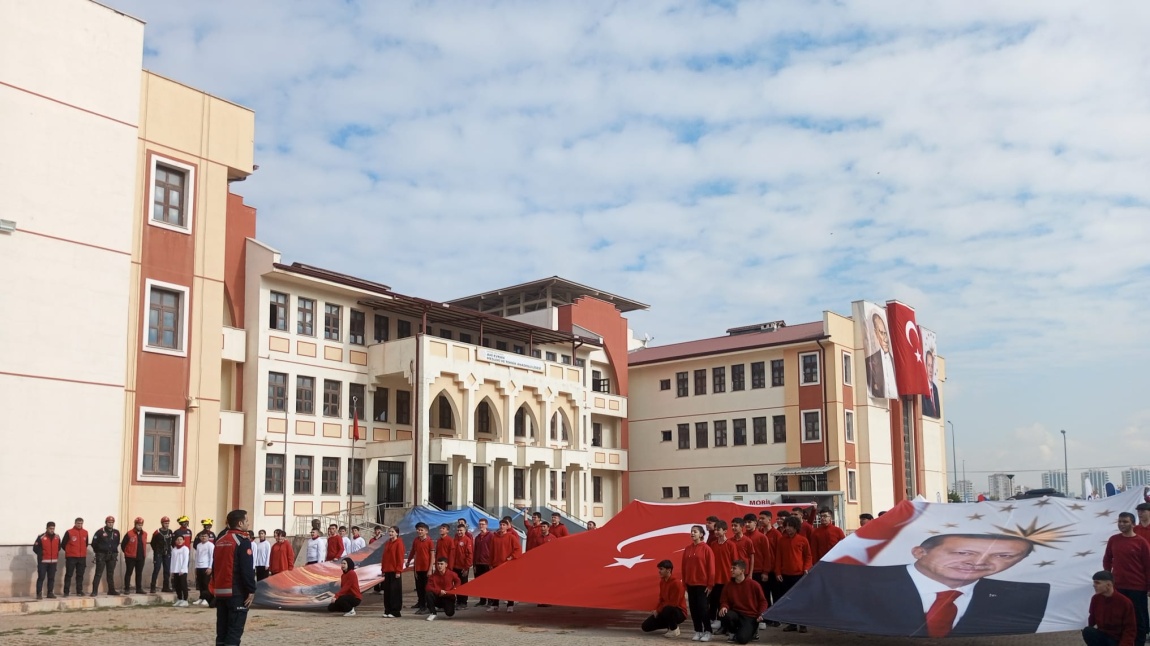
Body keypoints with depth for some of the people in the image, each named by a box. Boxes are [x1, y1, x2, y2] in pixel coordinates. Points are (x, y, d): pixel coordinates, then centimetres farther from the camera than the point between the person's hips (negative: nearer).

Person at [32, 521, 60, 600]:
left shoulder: (57, 537, 8)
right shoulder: (41, 537, -6)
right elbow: (35, 548, -4)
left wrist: (56, 555, 9)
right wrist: (41, 554, -4)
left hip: (53, 561, 5)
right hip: (43, 561, -5)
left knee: (51, 578, 9)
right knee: (41, 577, -5)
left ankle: (50, 593, 15)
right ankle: (39, 594, -3)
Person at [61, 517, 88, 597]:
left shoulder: (85, 532, 8)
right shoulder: (69, 532, -5)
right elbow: (63, 544, 0)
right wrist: (69, 551, 7)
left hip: (82, 557, 4)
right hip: (71, 557, -4)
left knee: (80, 575, 7)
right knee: (69, 574, -1)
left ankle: (79, 591, 13)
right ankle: (66, 591, 2)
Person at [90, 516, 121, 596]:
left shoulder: (116, 532, 7)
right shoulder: (100, 532, -8)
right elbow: (94, 543, -2)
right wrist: (98, 552, 5)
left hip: (112, 556, 4)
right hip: (101, 556, -4)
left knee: (111, 574, 11)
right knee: (98, 574, -5)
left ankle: (111, 590, 17)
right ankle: (94, 591, -5)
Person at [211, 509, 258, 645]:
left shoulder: (220, 540, 13)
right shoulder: (243, 541, -12)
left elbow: (215, 566, 18)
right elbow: (247, 569, -17)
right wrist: (251, 590, -12)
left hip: (220, 591, 8)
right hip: (237, 592, -8)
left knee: (222, 629, 11)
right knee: (235, 630, -5)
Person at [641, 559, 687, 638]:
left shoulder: (676, 583, -21)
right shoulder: (662, 581, 5)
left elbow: (673, 603, -23)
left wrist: (658, 611, -18)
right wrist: (656, 610, -3)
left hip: (679, 612, -8)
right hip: (665, 610, 8)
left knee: (667, 610, -43)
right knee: (646, 626, -2)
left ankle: (674, 629, -13)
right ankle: (669, 626, 15)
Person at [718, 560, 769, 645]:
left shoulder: (754, 585, -5)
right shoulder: (728, 586, 2)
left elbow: (763, 601, 3)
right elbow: (724, 601, 7)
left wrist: (761, 614, -13)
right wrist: (724, 607, -18)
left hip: (750, 617, -3)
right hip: (736, 614, 3)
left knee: (742, 639, -28)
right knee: (725, 615, -33)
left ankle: (752, 630, 10)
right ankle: (733, 633, 0)